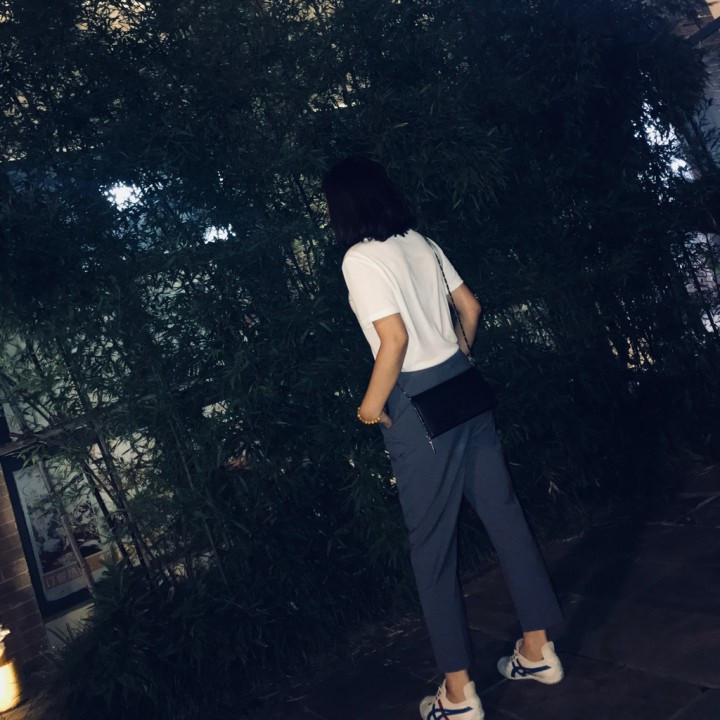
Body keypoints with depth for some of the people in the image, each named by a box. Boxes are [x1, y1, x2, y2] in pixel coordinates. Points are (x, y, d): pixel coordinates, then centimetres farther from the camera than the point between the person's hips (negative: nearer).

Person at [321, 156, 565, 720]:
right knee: (503, 510, 13)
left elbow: (395, 339, -19)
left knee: (432, 544, 3)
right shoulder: (422, 242, 10)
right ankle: (538, 649, 27)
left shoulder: (360, 258, -12)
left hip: (418, 405, -7)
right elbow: (471, 307, 13)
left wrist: (372, 404, -8)